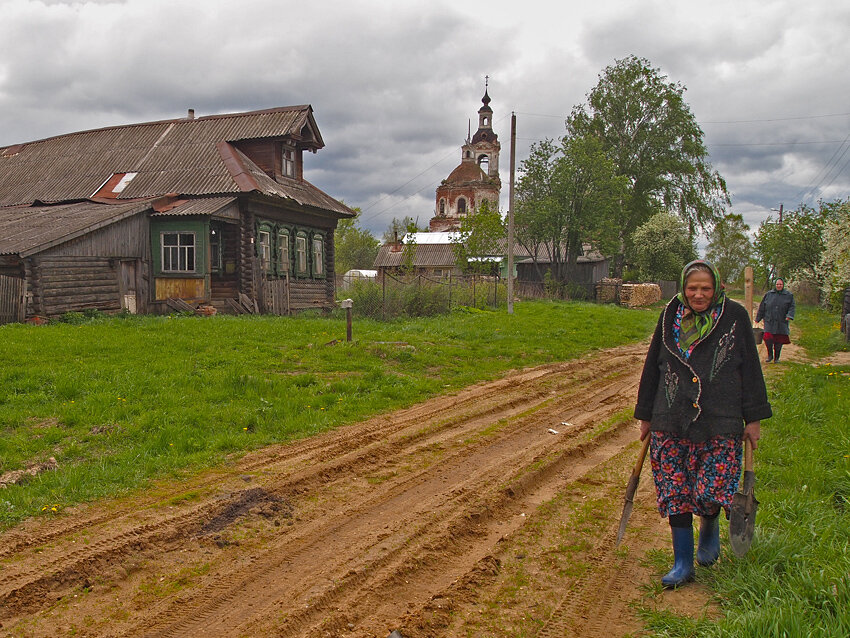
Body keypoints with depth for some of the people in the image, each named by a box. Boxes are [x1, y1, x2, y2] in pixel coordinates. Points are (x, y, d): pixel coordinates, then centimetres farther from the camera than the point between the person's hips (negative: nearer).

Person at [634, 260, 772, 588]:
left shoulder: (734, 316, -1)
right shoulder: (671, 316, 5)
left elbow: (750, 370, 3)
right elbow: (653, 367, 12)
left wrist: (753, 419, 2)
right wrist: (646, 416, 13)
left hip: (720, 424, -2)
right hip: (671, 422, 2)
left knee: (712, 490, -5)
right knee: (675, 491, 3)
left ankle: (710, 527, 30)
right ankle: (683, 563, 17)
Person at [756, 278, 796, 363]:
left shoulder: (788, 295, 7)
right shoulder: (768, 294, 9)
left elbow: (792, 307, 5)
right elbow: (762, 307, 13)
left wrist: (789, 316, -14)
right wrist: (757, 319, 13)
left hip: (781, 323, 0)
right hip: (769, 322, 0)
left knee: (779, 341, 1)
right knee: (768, 338, -14)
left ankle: (776, 358, 17)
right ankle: (770, 355, 7)